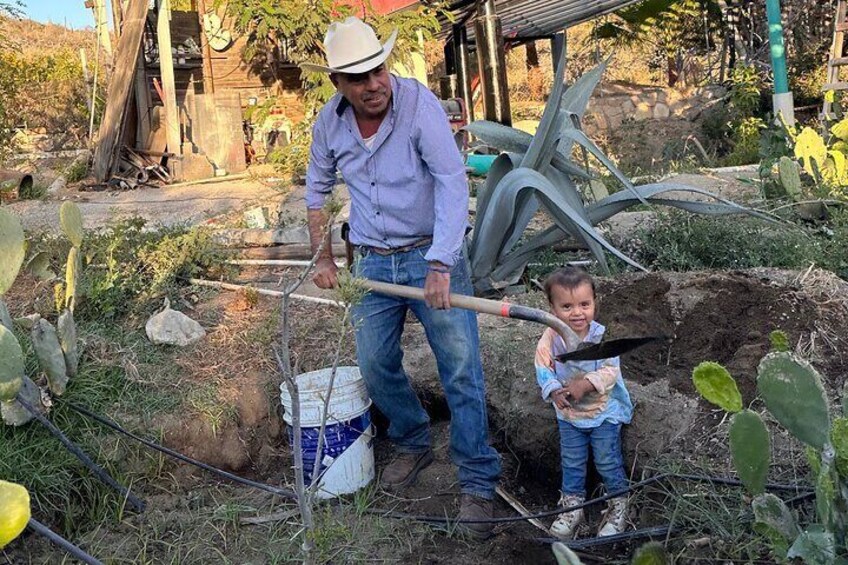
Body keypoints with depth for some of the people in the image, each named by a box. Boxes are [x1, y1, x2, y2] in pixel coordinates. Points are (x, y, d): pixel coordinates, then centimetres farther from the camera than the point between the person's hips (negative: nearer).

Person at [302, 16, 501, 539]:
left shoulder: (419, 105, -18)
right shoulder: (329, 123, -2)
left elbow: (453, 184, -25)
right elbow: (317, 191, 14)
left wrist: (440, 266, -32)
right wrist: (323, 260, 11)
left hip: (432, 254, -5)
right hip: (374, 262, 5)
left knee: (461, 369, -5)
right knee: (376, 367, 11)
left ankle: (478, 482, 9)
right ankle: (414, 445, 36)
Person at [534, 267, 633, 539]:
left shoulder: (602, 336, -21)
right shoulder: (550, 338, -16)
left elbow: (610, 371, -23)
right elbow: (543, 368, -13)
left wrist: (585, 384, -36)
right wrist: (554, 391, -31)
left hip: (603, 411, -2)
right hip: (568, 413, 3)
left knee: (608, 461, 10)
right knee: (571, 462, 18)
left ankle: (619, 502, 32)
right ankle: (572, 501, 37)